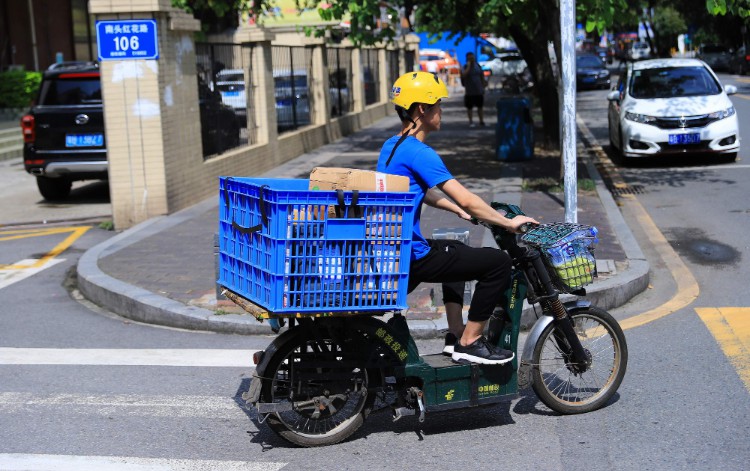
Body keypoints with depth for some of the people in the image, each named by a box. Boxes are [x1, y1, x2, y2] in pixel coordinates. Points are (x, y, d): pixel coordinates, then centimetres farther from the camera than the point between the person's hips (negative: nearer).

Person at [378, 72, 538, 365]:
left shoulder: (391, 146, 12)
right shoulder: (418, 153, -19)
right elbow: (465, 199, -21)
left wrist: (459, 211, 22)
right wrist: (508, 223, -10)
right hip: (411, 260, -11)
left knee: (455, 250, 36)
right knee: (498, 262, -9)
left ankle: (455, 333, 33)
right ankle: (469, 343, 1)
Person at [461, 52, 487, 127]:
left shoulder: (478, 66, 6)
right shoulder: (465, 67, -6)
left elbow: (482, 76, 14)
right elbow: (464, 75, -28)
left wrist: (483, 86, 12)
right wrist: (468, 65, -22)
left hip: (479, 91, 4)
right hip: (469, 92, -4)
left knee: (480, 106, 8)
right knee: (469, 107, 4)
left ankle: (481, 121, 16)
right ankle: (471, 122, 14)